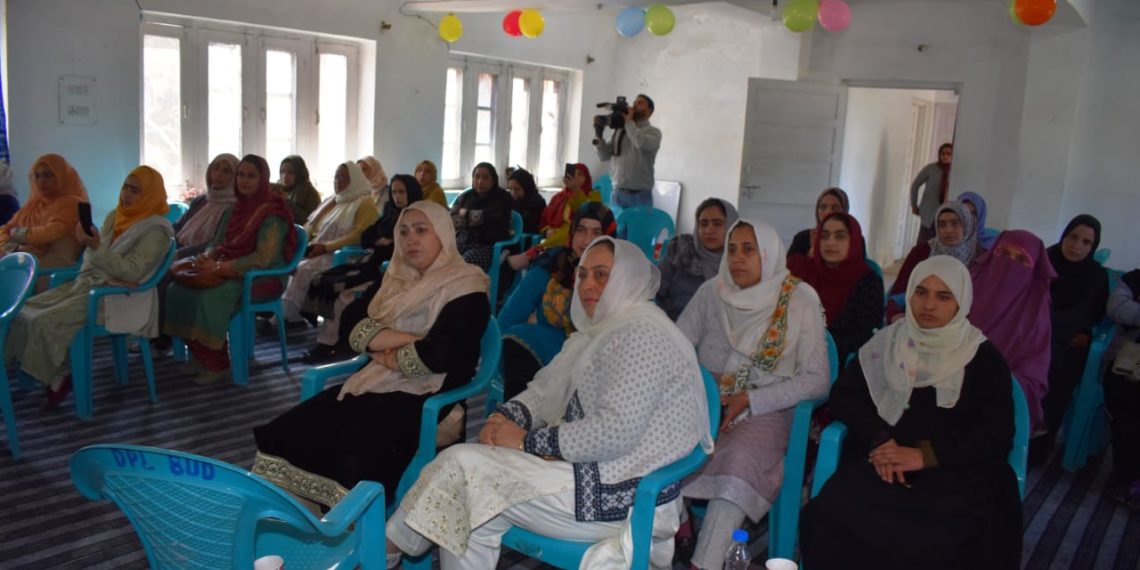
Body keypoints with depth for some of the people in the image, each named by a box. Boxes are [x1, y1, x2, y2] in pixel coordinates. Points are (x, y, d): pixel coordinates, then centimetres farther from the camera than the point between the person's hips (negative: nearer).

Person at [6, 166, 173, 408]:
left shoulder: (155, 229, -14)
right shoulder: (114, 216, 11)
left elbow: (131, 271, -22)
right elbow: (96, 256, 14)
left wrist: (96, 247, -29)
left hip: (119, 296, -9)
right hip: (90, 283, 9)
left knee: (45, 322, -21)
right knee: (24, 311, -3)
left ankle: (58, 375, 0)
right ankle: (58, 371, 1)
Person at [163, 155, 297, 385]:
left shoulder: (272, 212, -13)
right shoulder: (237, 208, 12)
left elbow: (263, 258, -21)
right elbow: (219, 243, 18)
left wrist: (220, 267, -24)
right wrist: (207, 256, -6)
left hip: (263, 277, -8)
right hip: (232, 272, 8)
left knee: (209, 298, -31)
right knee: (178, 290, -10)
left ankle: (216, 364, -14)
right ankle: (200, 355, 2)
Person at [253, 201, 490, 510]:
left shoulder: (466, 288, -4)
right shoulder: (399, 279, 19)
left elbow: (437, 355, -16)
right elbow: (357, 330, 7)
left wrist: (386, 357, -1)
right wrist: (409, 339, -9)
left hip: (427, 397, -7)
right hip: (378, 384, 7)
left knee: (353, 456, -31)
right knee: (291, 430, -15)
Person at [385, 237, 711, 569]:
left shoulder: (639, 333, -16)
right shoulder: (602, 330, 16)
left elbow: (614, 434, -25)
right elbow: (546, 388, 14)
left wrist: (528, 441, -17)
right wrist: (508, 417, -7)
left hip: (623, 492, -9)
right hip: (592, 469, 9)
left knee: (466, 466, -10)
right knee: (462, 464, -2)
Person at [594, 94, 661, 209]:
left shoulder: (653, 132, 3)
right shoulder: (620, 131, 15)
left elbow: (642, 144, -21)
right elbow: (604, 156, 12)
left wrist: (629, 121, -9)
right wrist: (599, 135, -3)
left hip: (640, 195, -4)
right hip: (618, 192, 4)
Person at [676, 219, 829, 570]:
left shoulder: (801, 301, -3)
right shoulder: (711, 292, 6)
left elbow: (816, 380, -6)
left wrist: (750, 401, -14)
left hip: (765, 412, -3)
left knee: (741, 459, -34)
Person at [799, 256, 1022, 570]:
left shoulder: (984, 358, 7)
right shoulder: (886, 342, 13)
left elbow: (997, 436, 0)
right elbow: (844, 395, 8)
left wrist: (925, 455, -13)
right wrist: (878, 439, -12)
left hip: (956, 473, -1)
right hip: (884, 465, 1)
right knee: (823, 519, -31)